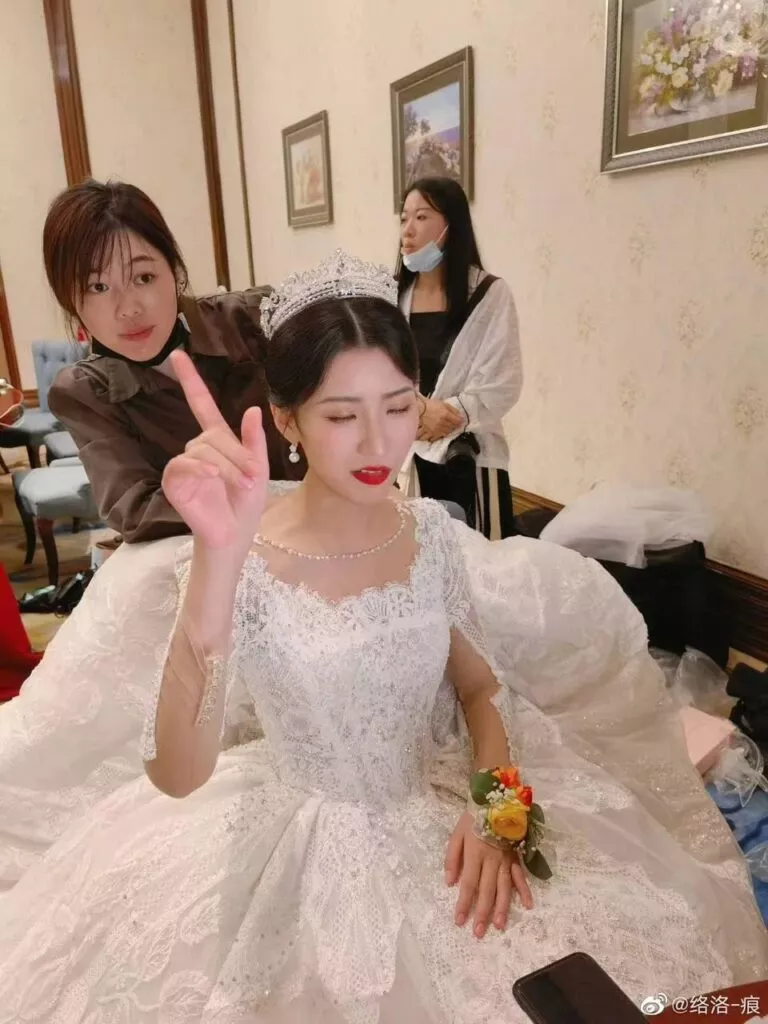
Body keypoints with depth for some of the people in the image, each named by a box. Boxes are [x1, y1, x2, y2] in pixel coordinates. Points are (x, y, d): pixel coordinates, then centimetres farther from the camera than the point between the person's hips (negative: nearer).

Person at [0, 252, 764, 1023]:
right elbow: (176, 775, -30)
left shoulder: (431, 531, -6)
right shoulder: (242, 567, -18)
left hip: (445, 805, 3)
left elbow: (480, 684, 5)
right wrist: (218, 555, -42)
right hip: (314, 839, -3)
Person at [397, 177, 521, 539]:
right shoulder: (395, 296, 4)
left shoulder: (490, 294, -6)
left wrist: (447, 415, -19)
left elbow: (502, 385, -11)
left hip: (471, 454, -3)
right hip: (411, 454, 3)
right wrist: (416, 409, -20)